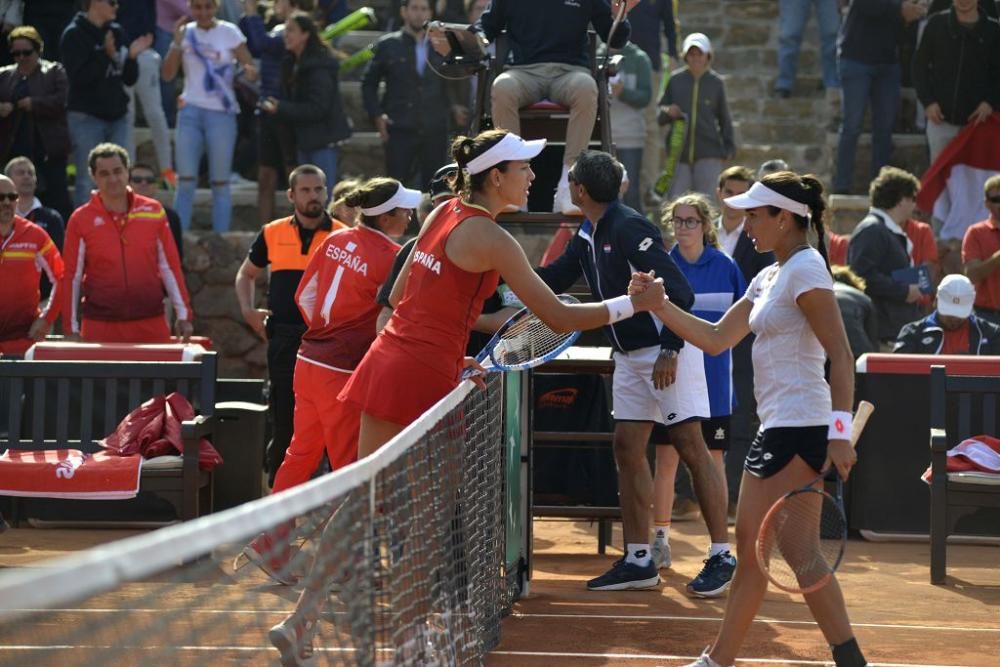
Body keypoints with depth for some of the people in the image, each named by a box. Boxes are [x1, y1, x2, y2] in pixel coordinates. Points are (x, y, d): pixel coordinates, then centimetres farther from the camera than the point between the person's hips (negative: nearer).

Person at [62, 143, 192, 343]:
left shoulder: (154, 212, 6)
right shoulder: (81, 220, 2)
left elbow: (169, 266, 9)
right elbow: (72, 276, 3)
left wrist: (183, 315, 7)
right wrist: (71, 329, 0)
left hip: (151, 325, 1)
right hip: (100, 327, -1)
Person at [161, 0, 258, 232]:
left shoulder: (229, 33, -2)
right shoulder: (186, 32, 6)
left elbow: (251, 68, -2)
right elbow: (168, 74, 3)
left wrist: (249, 72, -25)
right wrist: (177, 43, -9)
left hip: (221, 113, -2)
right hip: (190, 111, 2)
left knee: (220, 182, 2)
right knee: (185, 180, -1)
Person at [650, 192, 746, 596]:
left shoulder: (725, 267, 0)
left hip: (712, 378, -1)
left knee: (712, 462, -1)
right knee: (666, 459, 7)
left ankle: (719, 554, -1)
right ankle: (660, 542, 23)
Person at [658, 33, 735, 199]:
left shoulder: (716, 83, 5)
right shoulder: (675, 80, 5)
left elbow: (724, 118, 13)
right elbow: (660, 114, 11)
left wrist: (729, 147, 6)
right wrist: (667, 112, -11)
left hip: (709, 154, -1)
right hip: (679, 152, 1)